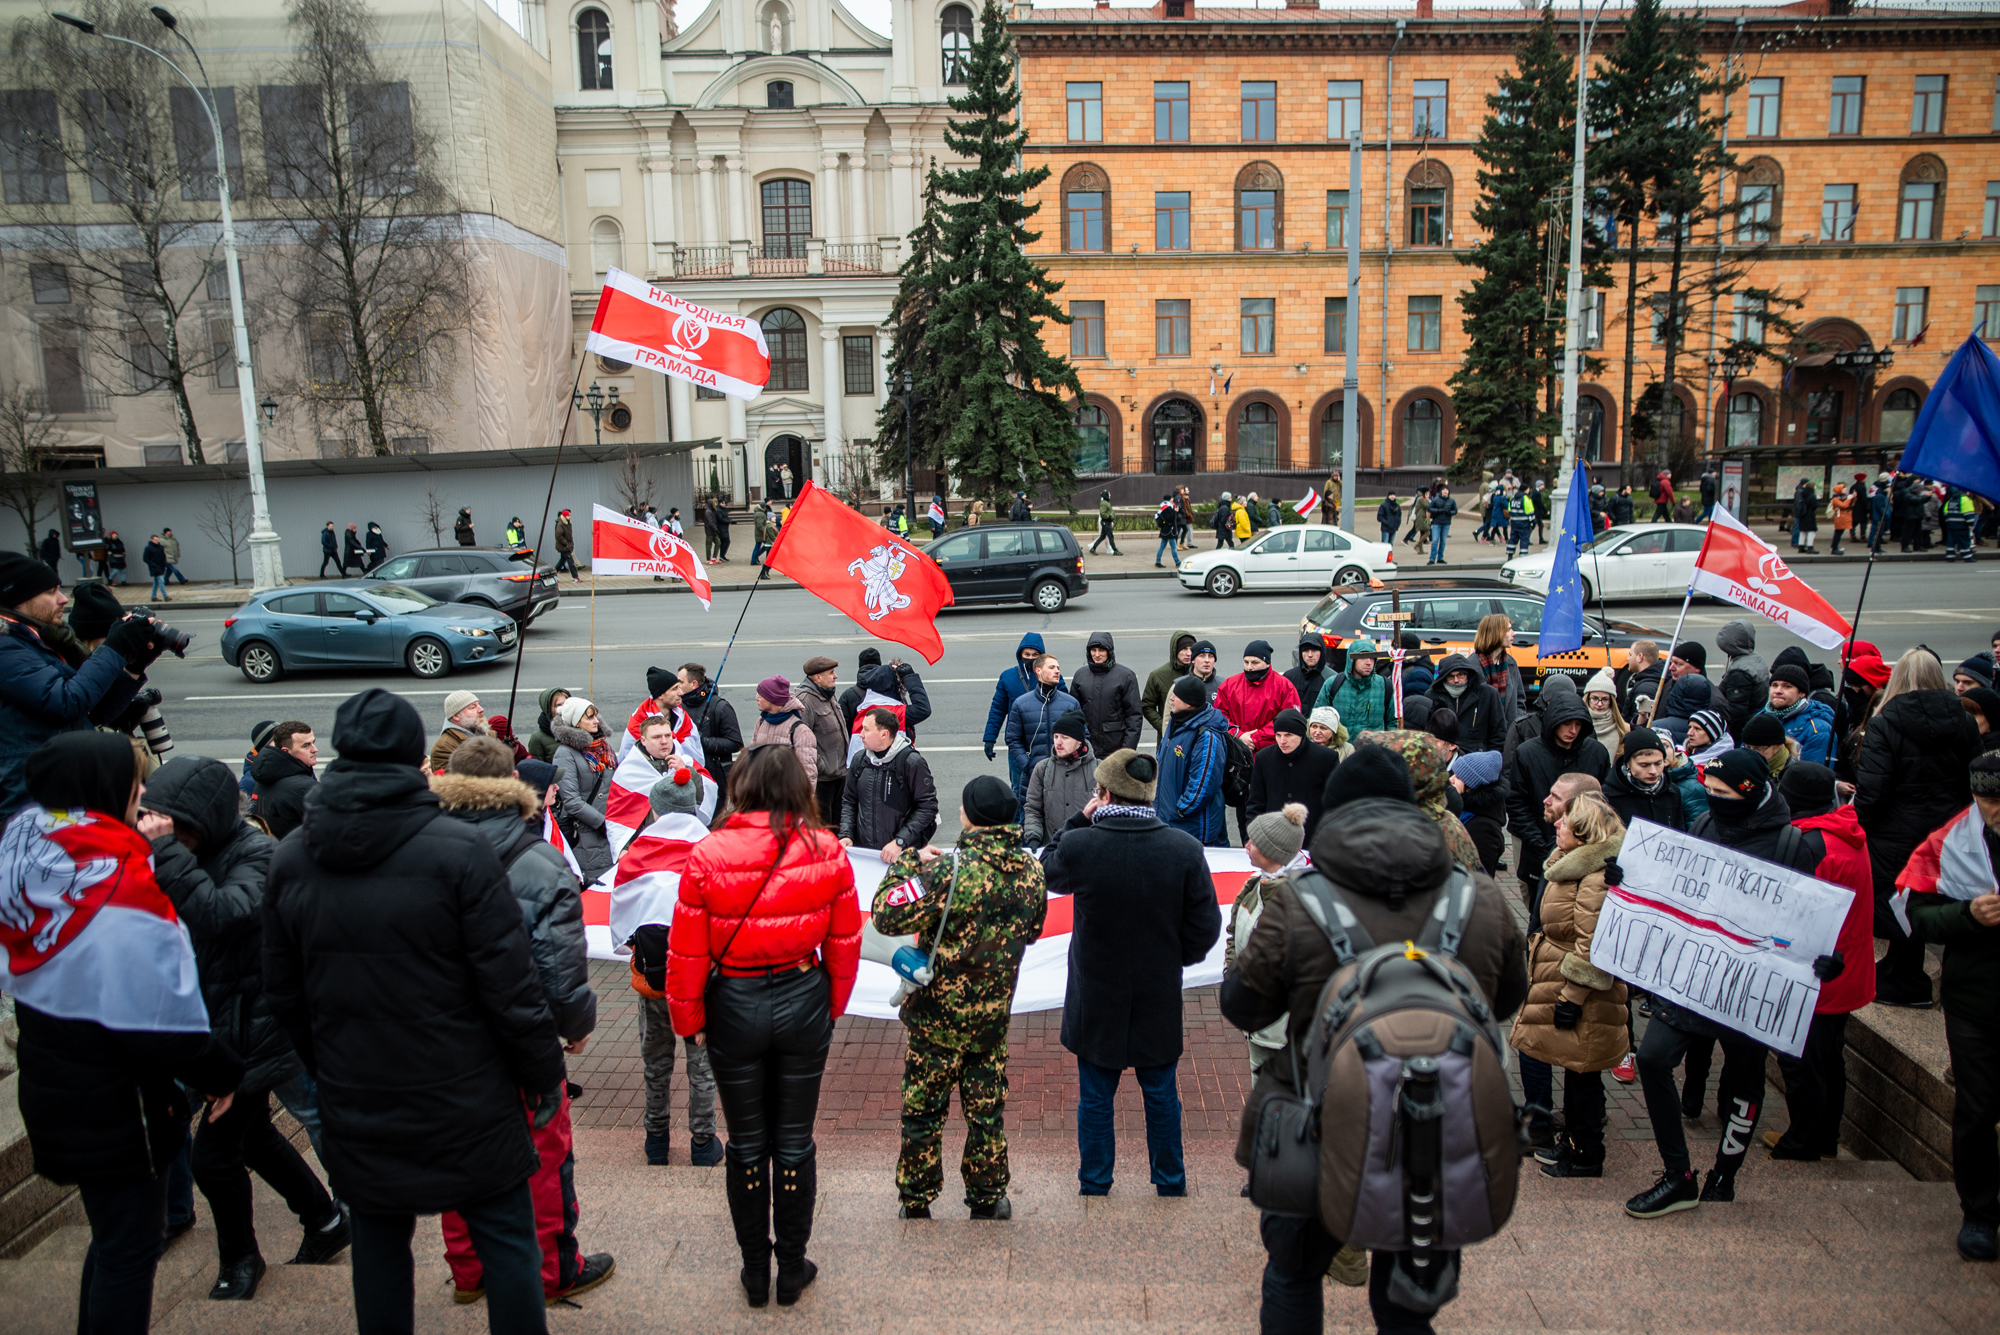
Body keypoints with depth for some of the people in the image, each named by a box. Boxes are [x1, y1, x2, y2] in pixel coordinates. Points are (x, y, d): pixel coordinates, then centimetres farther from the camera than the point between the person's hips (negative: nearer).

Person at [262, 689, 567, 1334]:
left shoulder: (290, 859, -1)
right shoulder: (460, 850, -19)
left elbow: (284, 994, 9)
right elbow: (509, 985, -17)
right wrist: (544, 1074, -4)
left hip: (356, 1108, 5)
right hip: (463, 1104, -5)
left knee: (378, 1241, 19)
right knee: (505, 1240, 9)